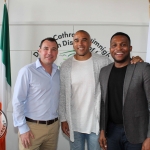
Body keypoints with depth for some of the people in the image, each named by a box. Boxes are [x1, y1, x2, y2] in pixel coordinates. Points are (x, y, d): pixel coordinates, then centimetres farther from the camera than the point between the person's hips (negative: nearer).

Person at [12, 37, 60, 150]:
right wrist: (23, 128, -12)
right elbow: (18, 101, -11)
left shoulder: (59, 73, 5)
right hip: (32, 126, -5)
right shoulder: (27, 71, -11)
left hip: (53, 126, 5)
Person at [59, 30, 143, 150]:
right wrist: (63, 119, 2)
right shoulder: (66, 66, -2)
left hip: (96, 121, -1)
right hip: (74, 123, 1)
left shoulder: (103, 62, -7)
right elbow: (62, 94, 2)